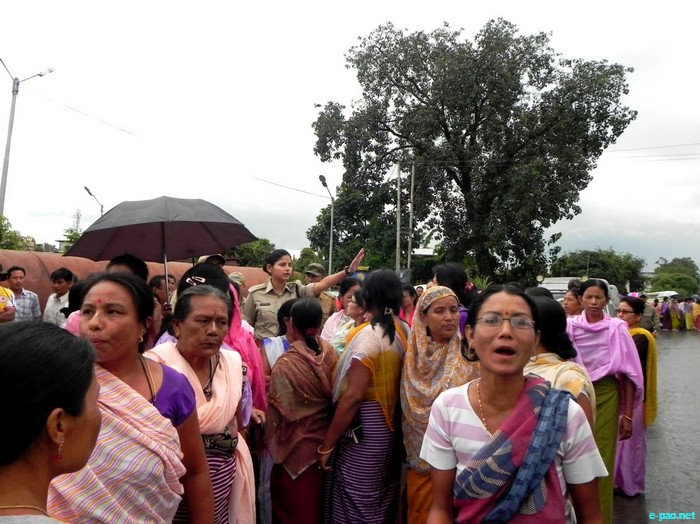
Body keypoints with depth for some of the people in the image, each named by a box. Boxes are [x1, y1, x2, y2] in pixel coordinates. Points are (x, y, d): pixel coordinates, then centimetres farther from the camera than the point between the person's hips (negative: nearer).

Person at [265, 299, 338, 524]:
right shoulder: (330, 354, -11)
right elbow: (336, 396, -2)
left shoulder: (286, 364, -23)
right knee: (316, 502, 24)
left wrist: (271, 443, 0)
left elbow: (278, 413, -17)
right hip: (324, 440, 5)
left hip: (296, 446, -4)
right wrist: (329, 437, 13)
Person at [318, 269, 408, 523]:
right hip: (393, 424, 8)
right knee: (382, 503, 21)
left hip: (365, 427, -8)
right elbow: (393, 379, 9)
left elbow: (353, 395, -23)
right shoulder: (406, 331, 3)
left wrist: (326, 444, -16)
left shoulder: (368, 335, -19)